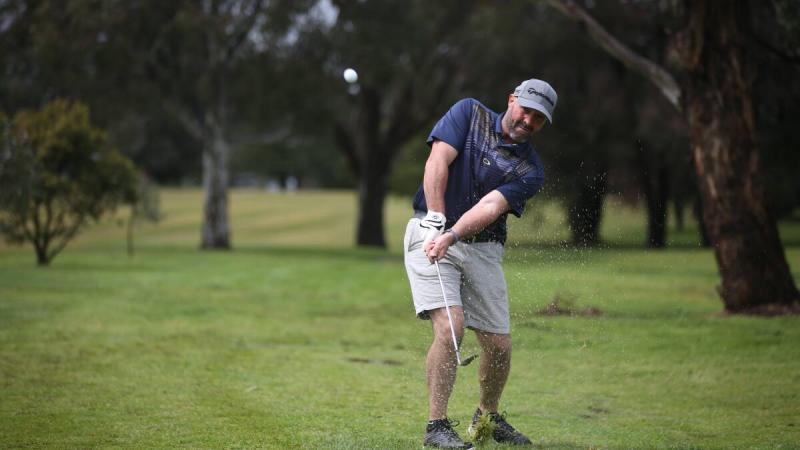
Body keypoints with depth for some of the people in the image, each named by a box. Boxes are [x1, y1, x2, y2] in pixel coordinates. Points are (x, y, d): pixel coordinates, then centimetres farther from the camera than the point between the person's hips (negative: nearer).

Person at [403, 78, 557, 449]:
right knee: (450, 326, -21)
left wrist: (451, 237, -31)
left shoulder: (530, 171, 2)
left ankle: (488, 417, 30)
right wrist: (436, 220, -21)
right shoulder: (469, 113, 2)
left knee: (499, 344, 3)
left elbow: (491, 206, -15)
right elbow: (438, 160, -10)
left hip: (482, 248, 3)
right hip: (430, 233, -3)